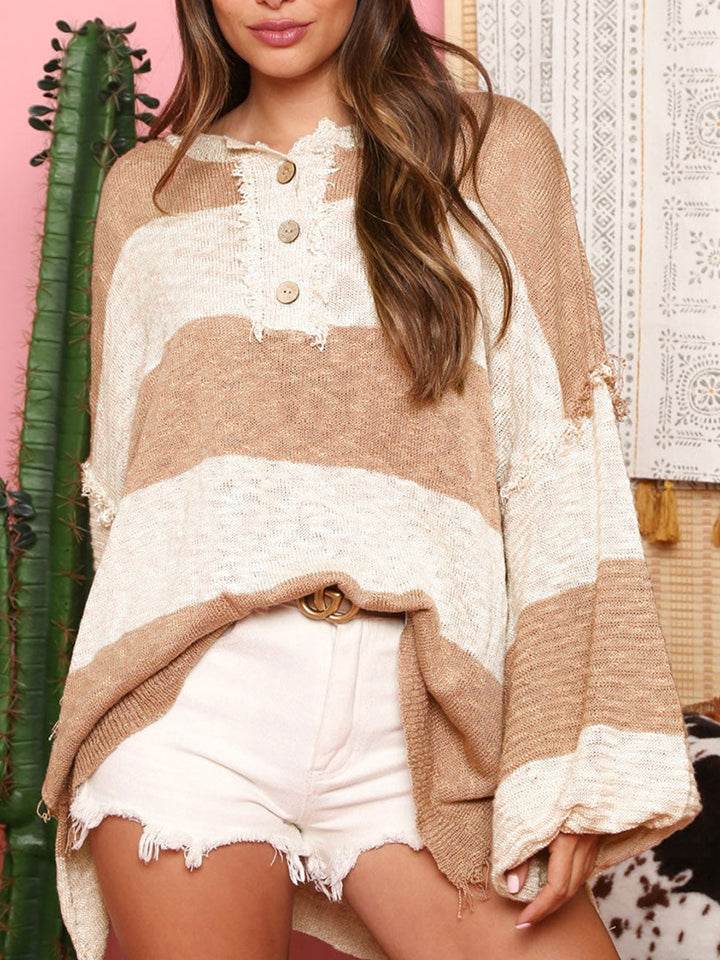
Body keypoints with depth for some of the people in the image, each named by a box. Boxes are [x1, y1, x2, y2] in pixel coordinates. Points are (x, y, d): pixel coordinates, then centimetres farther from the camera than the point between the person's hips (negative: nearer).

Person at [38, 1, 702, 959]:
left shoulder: (496, 150, 10)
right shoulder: (144, 187, 17)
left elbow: (562, 465, 2)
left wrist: (567, 763, -7)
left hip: (416, 711, -1)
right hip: (190, 697, 2)